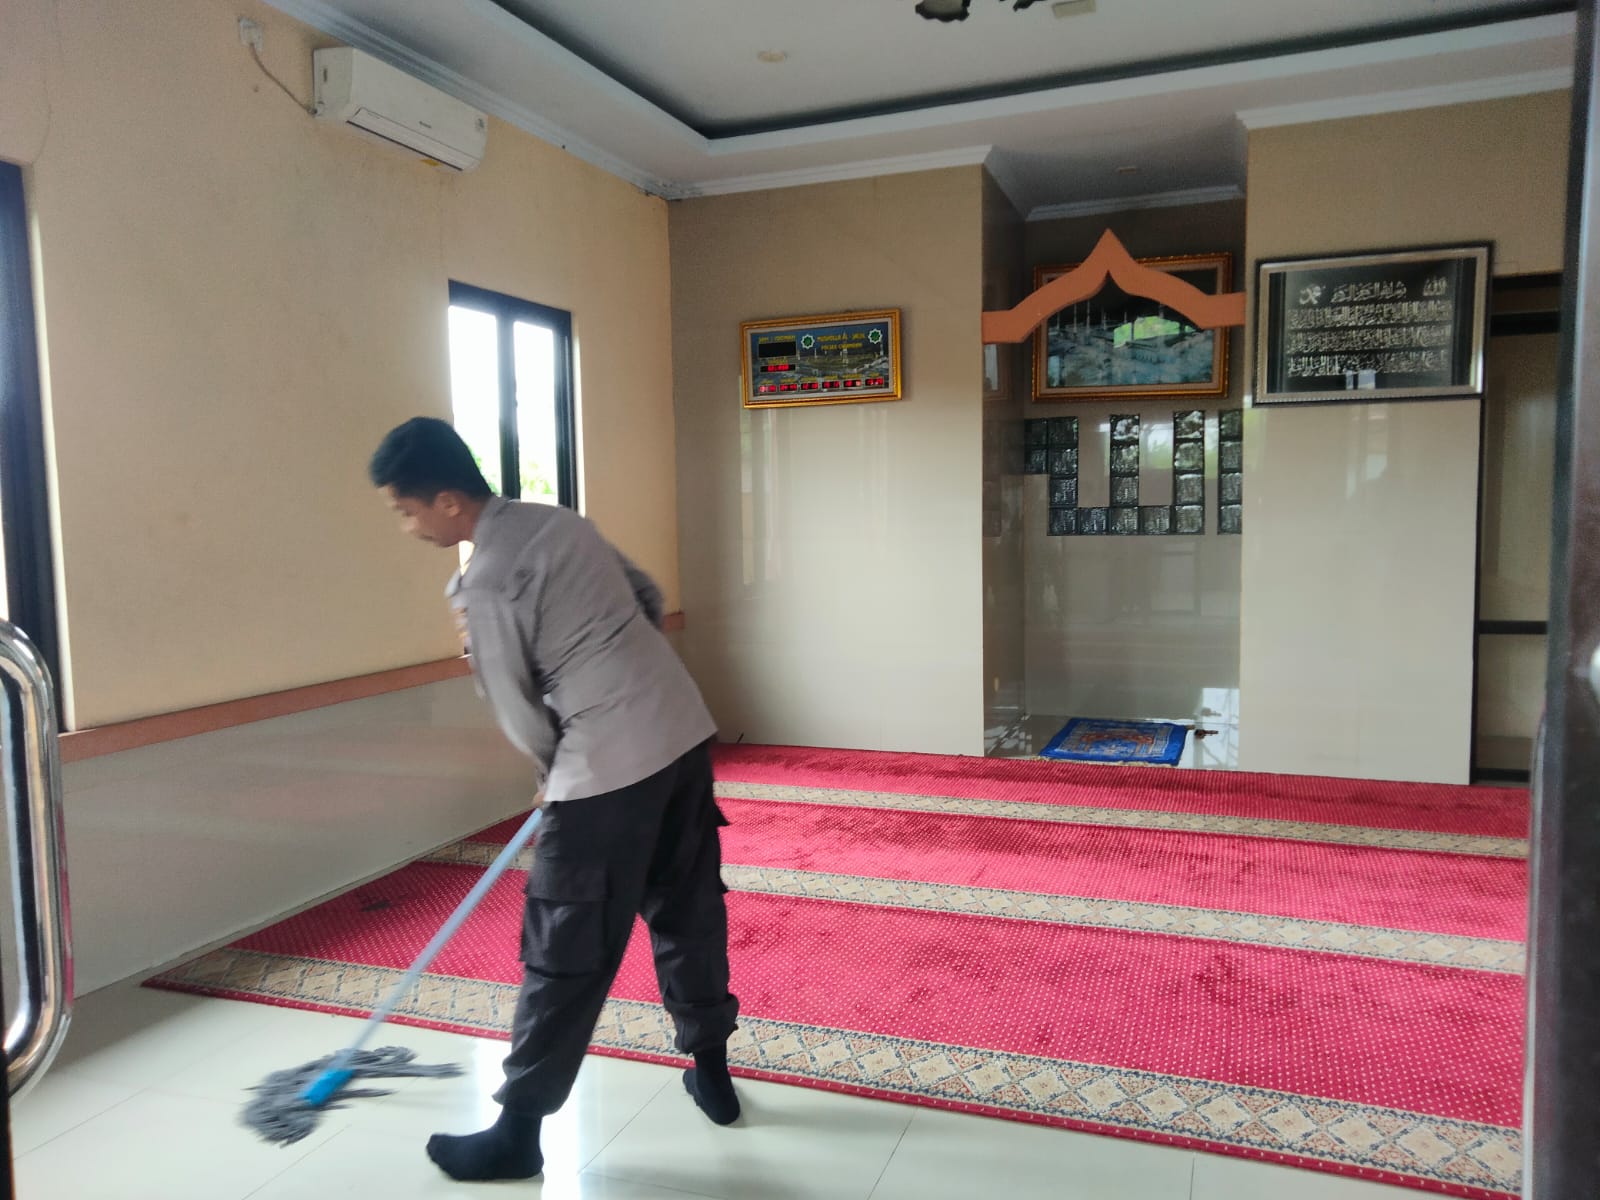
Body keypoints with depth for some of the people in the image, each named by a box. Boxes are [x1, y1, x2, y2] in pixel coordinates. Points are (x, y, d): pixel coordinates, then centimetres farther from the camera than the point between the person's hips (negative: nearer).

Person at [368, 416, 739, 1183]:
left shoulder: (484, 586, -13)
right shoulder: (561, 521, 10)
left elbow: (521, 716, -6)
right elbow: (649, 600, 19)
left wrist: (559, 776, 12)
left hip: (612, 767, -8)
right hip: (684, 730, 8)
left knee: (567, 953, 4)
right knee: (688, 909, 20)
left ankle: (517, 1132, 19)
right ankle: (711, 1072, 36)